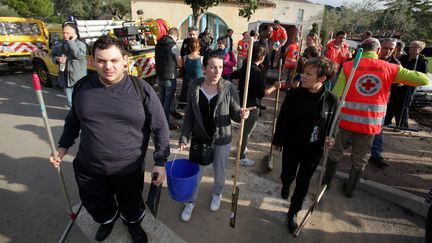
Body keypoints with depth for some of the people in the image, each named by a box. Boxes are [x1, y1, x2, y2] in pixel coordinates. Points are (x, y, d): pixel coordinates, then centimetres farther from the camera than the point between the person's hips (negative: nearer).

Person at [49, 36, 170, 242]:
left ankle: (133, 223, 56)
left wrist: (160, 162, -12)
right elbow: (73, 120, 13)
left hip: (129, 170, -3)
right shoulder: (82, 86, -4)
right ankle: (108, 220, 61)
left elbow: (160, 127, -10)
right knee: (96, 206, 25)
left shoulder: (141, 89, -15)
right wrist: (64, 145, 9)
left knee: (131, 205, 21)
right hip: (88, 169, 3)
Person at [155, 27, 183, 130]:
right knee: (168, 101, 2)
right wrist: (175, 63, 10)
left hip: (160, 76, 7)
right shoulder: (173, 46, -15)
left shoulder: (158, 44, 7)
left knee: (162, 99, 19)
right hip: (170, 78, -7)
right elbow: (180, 64, -12)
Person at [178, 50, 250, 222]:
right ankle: (191, 202, 45)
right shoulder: (194, 87, -10)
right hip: (199, 139, 1)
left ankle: (217, 195, 54)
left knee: (219, 176, 20)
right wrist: (184, 138, -5)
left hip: (222, 141, 0)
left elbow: (235, 115, -6)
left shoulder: (229, 88, -15)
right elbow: (189, 115, -2)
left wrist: (241, 114, -29)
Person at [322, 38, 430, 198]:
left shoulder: (348, 66, -5)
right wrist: (401, 78, 19)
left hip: (347, 119, -1)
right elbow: (425, 80, 1)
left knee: (336, 150, 20)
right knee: (359, 158, 19)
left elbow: (336, 94, -10)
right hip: (371, 123, 1)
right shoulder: (390, 68, -2)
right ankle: (350, 188, 34)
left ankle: (326, 180, 34)